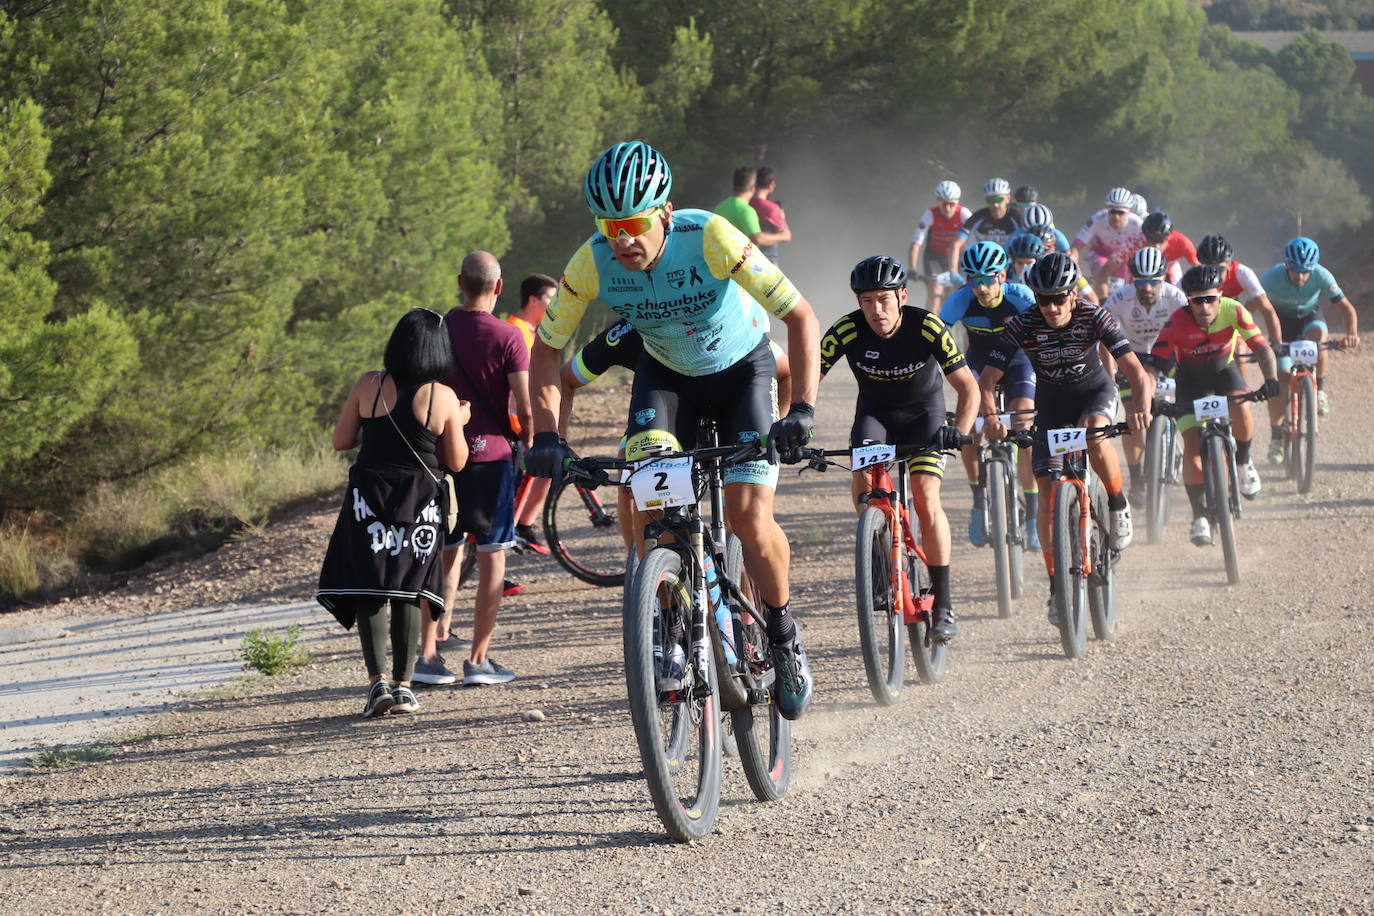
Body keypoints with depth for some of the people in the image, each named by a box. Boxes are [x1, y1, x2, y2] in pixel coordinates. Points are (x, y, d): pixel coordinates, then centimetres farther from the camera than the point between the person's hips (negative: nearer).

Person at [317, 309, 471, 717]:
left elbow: (341, 440, 2)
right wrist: (458, 423, 18)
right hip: (420, 506, 0)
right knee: (408, 595, 10)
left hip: (369, 499, 0)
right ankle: (403, 685, 8)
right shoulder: (444, 398, -6)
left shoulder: (369, 386, -5)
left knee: (369, 594, 3)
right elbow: (457, 462, 1)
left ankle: (378, 680, -11)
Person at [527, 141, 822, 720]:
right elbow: (548, 348, -11)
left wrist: (803, 409, -43)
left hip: (740, 370, -3)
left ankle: (784, 638, 10)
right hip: (664, 375, 3)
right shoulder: (592, 264, -25)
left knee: (749, 519, -16)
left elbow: (800, 317, -32)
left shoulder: (710, 239, -35)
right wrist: (546, 436, -23)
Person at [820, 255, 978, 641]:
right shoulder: (847, 332, -25)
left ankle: (943, 605, -11)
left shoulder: (927, 328, -28)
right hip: (875, 411, 2)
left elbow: (968, 387, -23)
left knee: (926, 499, -18)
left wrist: (959, 431, -40)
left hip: (923, 411, -2)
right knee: (864, 478, -27)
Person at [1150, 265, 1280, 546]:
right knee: (1192, 445, -15)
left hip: (1224, 370, 1)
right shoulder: (1177, 323, -31)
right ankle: (1200, 517, -8)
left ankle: (1243, 462, 2)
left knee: (1241, 411, -30)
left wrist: (1271, 378, -47)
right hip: (1190, 379, -1)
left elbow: (1262, 348, -29)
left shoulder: (1233, 311, -27)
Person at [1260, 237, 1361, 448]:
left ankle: (1319, 389, -15)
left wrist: (1352, 333, -42)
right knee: (1279, 377, -13)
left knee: (1318, 335, -36)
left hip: (1310, 318, 0)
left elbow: (1347, 308, -24)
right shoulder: (1272, 277, -32)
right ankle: (1276, 435, 4)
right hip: (1282, 322, 0)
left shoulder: (1321, 276, -29)